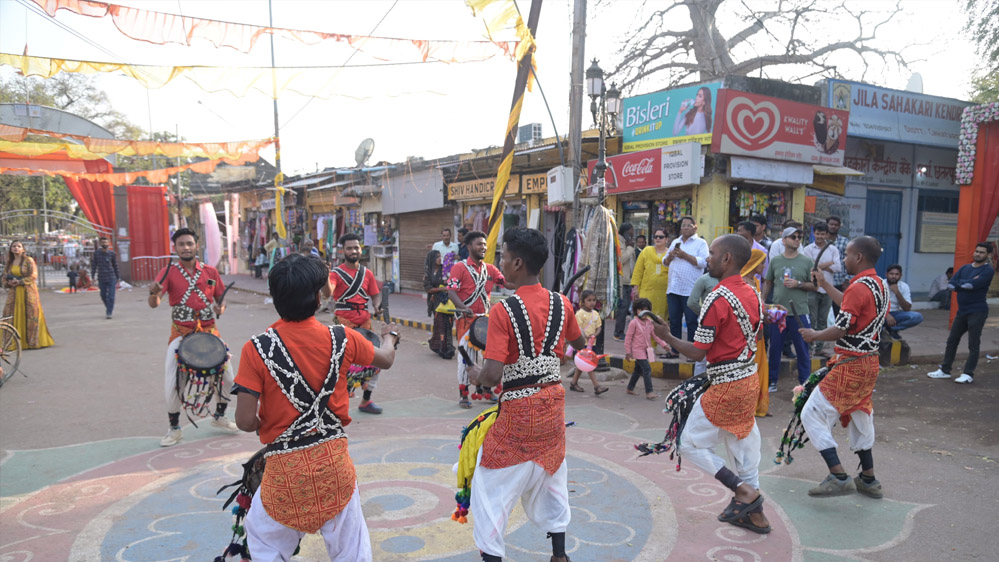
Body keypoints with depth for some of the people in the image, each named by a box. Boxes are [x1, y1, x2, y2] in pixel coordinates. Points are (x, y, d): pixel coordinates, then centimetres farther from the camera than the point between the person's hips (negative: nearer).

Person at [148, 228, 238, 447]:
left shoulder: (211, 272, 2)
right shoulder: (168, 272, -6)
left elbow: (221, 299, 13)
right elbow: (153, 304, -17)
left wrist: (220, 309, -9)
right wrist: (153, 293, -39)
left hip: (209, 332, 2)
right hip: (180, 334, -2)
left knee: (228, 376, 4)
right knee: (172, 384, -5)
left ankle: (219, 416, 29)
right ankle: (174, 428, 17)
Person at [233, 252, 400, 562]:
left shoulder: (256, 349, -15)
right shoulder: (342, 339, -9)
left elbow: (245, 421, -16)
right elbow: (386, 359, 11)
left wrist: (262, 423, 8)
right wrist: (390, 336, 33)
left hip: (284, 468, -1)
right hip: (334, 461, 2)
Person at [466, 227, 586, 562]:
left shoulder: (503, 311, -21)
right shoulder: (561, 305, -4)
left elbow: (493, 375, -25)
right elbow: (579, 343, 16)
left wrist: (475, 377, -5)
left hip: (517, 410, -6)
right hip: (553, 403, 6)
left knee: (492, 485, 9)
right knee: (551, 476, 24)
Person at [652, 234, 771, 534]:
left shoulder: (717, 299, -20)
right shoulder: (752, 294, 6)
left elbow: (697, 353, -19)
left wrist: (666, 336, -7)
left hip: (725, 385, -9)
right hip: (749, 380, 9)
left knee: (690, 443, 4)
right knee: (743, 441, 18)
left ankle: (743, 489, 1)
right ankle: (755, 513, 27)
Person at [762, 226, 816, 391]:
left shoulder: (806, 261, 2)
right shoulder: (775, 260, 6)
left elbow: (814, 285, 2)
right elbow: (768, 283, 13)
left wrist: (798, 284, -13)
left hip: (799, 312, -1)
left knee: (802, 349, 4)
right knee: (775, 347, 8)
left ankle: (805, 382, 16)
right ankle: (772, 381, 19)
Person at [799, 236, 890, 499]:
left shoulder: (858, 287, -21)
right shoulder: (880, 285, 9)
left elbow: (840, 329, -22)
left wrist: (813, 335, -4)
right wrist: (825, 284, 30)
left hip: (850, 365, -10)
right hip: (870, 362, 10)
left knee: (813, 414, -5)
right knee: (858, 417, 22)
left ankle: (839, 477, -7)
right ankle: (868, 480, 32)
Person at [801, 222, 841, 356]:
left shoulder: (833, 249, 8)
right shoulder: (808, 249, -1)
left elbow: (837, 267, -4)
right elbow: (809, 267, -14)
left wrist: (819, 266, -11)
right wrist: (829, 263, -7)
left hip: (827, 289, 4)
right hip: (812, 289, -3)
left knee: (823, 320, 10)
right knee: (811, 320, -4)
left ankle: (819, 347, 18)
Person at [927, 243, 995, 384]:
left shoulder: (987, 270, -7)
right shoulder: (965, 268, 12)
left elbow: (974, 285, -23)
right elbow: (951, 284, 1)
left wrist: (960, 283, -6)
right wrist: (968, 283, -11)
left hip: (977, 312, -7)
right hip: (962, 311, 7)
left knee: (973, 344, -4)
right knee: (952, 341, 10)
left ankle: (968, 374, 1)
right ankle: (945, 370, 19)